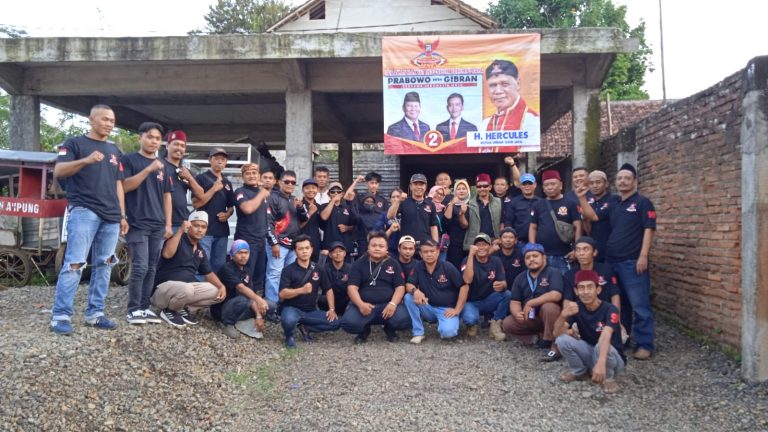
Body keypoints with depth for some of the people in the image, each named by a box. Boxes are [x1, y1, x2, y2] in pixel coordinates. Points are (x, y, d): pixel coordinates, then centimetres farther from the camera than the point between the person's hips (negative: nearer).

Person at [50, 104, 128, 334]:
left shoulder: (114, 151, 20)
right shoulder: (75, 143, 4)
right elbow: (58, 171, -8)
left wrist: (122, 215, 15)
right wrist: (85, 160, -25)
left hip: (111, 216, 6)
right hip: (83, 211, -6)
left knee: (104, 265, 5)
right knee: (74, 263, -11)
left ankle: (95, 313, 11)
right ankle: (61, 315, -7)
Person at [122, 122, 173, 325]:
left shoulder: (163, 166, 16)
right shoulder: (129, 160, 2)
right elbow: (124, 186, -10)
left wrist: (168, 223, 10)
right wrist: (148, 169, -18)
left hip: (157, 225, 5)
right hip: (137, 224, -5)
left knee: (151, 269, 7)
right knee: (140, 267, -11)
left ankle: (144, 307, 14)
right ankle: (133, 309, -1)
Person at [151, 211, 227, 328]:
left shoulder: (201, 250, 12)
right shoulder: (178, 240, -9)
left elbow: (209, 273, 15)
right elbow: (167, 254, -31)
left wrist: (222, 286, -4)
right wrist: (181, 230, -29)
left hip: (187, 287, 7)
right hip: (164, 287, -7)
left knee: (217, 292, -10)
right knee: (186, 289, -39)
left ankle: (186, 309, -2)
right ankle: (169, 310, -7)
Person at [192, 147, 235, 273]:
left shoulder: (227, 183, 16)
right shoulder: (201, 178, -1)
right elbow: (196, 203, -10)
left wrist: (227, 214, 0)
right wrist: (214, 189, -13)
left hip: (222, 231, 6)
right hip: (204, 230, -6)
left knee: (219, 266, 9)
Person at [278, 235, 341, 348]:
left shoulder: (317, 269, 6)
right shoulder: (288, 270, -7)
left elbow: (328, 289, 11)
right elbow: (282, 293, -16)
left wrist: (332, 309, 0)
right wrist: (302, 290, -30)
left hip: (311, 311, 4)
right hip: (292, 308, -4)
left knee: (336, 323, -13)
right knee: (288, 320, -40)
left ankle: (305, 327, 8)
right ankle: (289, 335, -2)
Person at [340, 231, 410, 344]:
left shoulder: (393, 264, 11)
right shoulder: (359, 264, 9)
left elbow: (400, 287, 3)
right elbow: (352, 287, -1)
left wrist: (393, 304, -17)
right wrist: (360, 304, -21)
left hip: (387, 305, 0)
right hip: (364, 305, 0)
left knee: (404, 320, -30)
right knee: (348, 323, -30)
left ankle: (390, 329, 9)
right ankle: (364, 330, 9)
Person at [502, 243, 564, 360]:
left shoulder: (553, 272, -13)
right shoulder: (520, 278, 5)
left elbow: (556, 295, -29)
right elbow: (514, 302, 1)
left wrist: (530, 303, -23)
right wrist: (517, 314, -24)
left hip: (547, 316, -5)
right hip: (529, 318, 6)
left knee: (548, 307, -36)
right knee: (507, 324, -14)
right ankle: (539, 337, -7)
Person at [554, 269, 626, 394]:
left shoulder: (609, 309, -22)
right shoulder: (577, 308, -9)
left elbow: (605, 336, -41)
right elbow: (557, 333, -18)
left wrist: (601, 363, -58)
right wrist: (563, 315, -40)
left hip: (613, 357, -4)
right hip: (589, 352, 4)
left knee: (600, 346, -37)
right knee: (562, 340, -20)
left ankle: (608, 378, -6)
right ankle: (579, 371, 7)